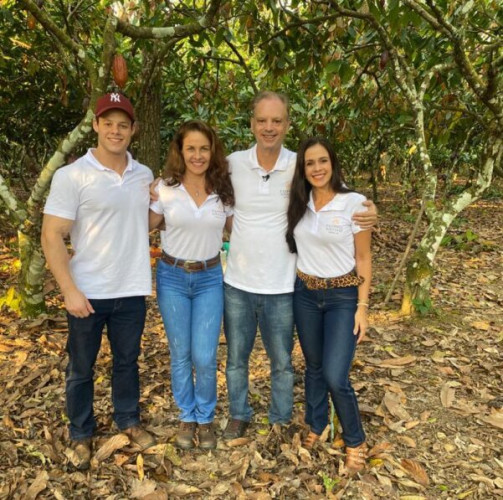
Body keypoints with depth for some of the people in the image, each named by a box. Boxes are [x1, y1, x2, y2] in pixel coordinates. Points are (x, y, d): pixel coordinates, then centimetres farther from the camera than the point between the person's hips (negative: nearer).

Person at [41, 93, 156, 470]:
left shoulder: (145, 176, 3)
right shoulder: (72, 176, -11)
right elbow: (52, 236, -12)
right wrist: (70, 290, -18)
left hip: (131, 290, 4)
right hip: (87, 293, -3)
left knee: (128, 361, 19)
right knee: (81, 368, 13)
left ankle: (129, 421, 39)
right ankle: (81, 435, 33)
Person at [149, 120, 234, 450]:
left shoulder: (224, 190, -2)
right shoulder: (165, 188, -6)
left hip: (210, 278, 0)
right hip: (172, 277, 0)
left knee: (205, 357, -1)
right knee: (180, 354, 11)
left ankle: (206, 419, 25)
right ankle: (187, 417, 32)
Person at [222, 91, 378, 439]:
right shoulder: (233, 163, -6)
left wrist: (370, 211, -23)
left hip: (281, 287, -1)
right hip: (237, 284, 2)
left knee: (282, 362, 16)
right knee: (236, 358, 18)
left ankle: (281, 421, 40)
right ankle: (239, 415, 42)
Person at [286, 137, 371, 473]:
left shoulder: (354, 203, -11)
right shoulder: (299, 203, 1)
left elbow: (363, 258, -7)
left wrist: (362, 306, -9)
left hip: (343, 296, -4)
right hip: (305, 294, 4)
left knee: (335, 377, -7)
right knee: (314, 367, 16)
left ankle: (355, 441, 19)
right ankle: (316, 426, 39)